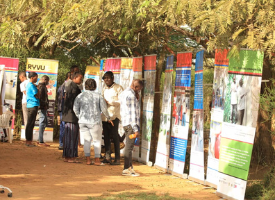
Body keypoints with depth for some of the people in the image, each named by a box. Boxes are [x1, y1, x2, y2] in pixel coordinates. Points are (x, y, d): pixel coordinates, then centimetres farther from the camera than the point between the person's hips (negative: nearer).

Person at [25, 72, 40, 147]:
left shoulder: (28, 85, 18)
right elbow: (37, 96, -12)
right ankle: (29, 141, -7)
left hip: (29, 106, 10)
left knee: (29, 124, 13)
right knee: (30, 124, -8)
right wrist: (38, 89, 3)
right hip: (33, 106, -10)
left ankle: (28, 141, 17)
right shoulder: (32, 85, -13)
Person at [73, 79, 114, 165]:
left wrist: (80, 118, 12)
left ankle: (88, 160, 8)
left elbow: (75, 109, 0)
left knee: (87, 140, 10)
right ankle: (97, 160, 5)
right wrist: (108, 118, 10)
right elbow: (104, 108, -3)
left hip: (83, 122, 3)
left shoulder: (80, 96, 4)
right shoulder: (98, 96, -3)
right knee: (97, 140, 7)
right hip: (94, 122, -3)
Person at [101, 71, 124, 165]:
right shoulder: (104, 89, 18)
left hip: (114, 115, -6)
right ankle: (107, 156, 12)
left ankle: (117, 159, -5)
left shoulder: (118, 88, -2)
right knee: (106, 136, 7)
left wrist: (109, 102, -15)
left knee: (114, 136, -7)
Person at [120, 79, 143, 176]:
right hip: (131, 124, -10)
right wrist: (136, 129, -19)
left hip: (125, 123, 10)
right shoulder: (131, 95, -16)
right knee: (129, 147, -5)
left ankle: (130, 167, 22)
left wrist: (137, 97, 12)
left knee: (129, 146, 15)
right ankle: (126, 169, -2)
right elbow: (132, 113, -19)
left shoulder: (125, 93, 16)